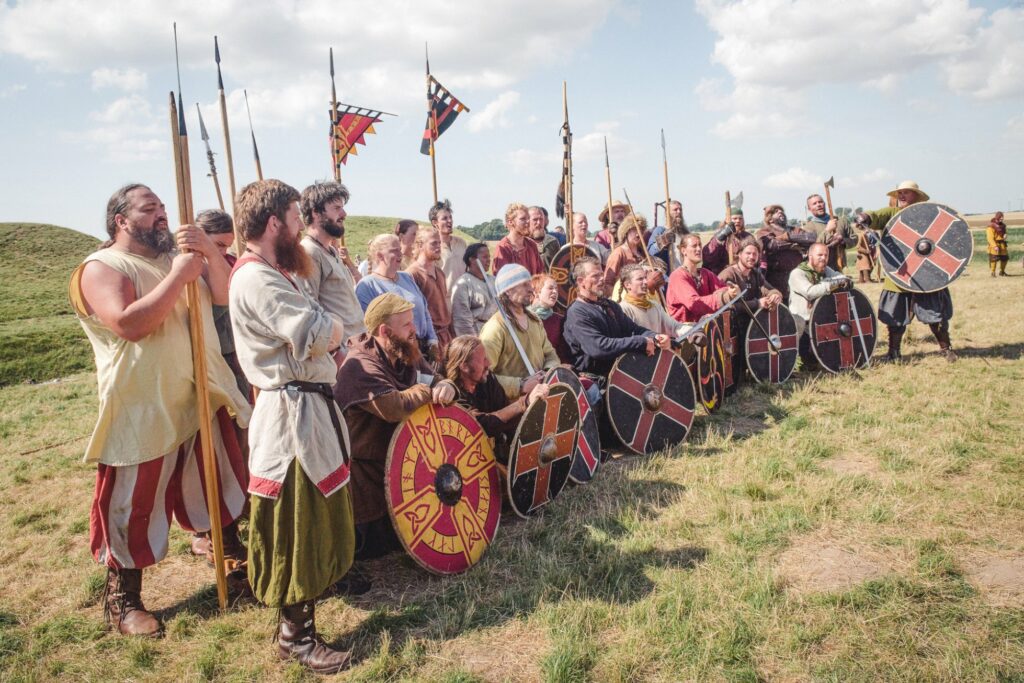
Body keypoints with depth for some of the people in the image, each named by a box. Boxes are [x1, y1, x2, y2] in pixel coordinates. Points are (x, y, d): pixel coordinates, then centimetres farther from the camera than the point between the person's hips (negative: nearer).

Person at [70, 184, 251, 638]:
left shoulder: (175, 256, 12)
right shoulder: (102, 267, -10)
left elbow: (224, 296, 4)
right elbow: (129, 324, -26)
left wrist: (208, 250, -11)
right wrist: (178, 276, -24)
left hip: (200, 398, 7)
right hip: (142, 410, -7)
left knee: (223, 484, 19)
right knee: (135, 506, 3)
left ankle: (236, 555, 40)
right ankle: (121, 600, 20)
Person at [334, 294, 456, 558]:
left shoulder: (407, 354, 3)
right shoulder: (360, 365, -24)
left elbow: (435, 380, 9)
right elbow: (394, 407, -36)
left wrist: (445, 387, -17)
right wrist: (429, 390, -18)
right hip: (367, 475, -8)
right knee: (374, 546, 0)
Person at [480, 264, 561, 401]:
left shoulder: (534, 319, 13)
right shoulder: (495, 328, -14)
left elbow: (550, 354, 21)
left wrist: (550, 372, 1)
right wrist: (521, 385, -20)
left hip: (541, 393, 7)